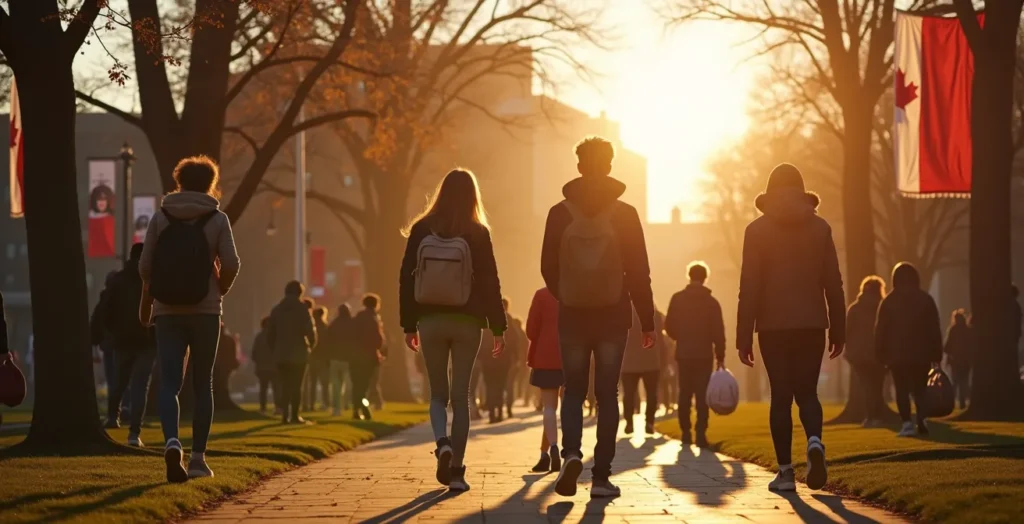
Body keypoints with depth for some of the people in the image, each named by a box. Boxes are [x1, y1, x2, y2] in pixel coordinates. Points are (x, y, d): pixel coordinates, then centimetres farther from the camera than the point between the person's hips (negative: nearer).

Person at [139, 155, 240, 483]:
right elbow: (231, 264, -9)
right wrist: (219, 292, 10)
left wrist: (146, 302, 15)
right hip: (205, 310, -1)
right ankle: (198, 457, 8)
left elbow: (145, 265, 0)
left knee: (169, 383, -2)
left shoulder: (161, 217, 3)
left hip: (168, 310, 1)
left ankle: (172, 442, -27)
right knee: (202, 384, 10)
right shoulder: (217, 219, -1)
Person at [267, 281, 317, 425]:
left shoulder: (277, 309, 11)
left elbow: (270, 333, 10)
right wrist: (312, 343, 4)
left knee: (285, 386, 7)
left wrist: (274, 349, 15)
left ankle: (285, 416, -1)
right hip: (298, 353, -4)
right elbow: (310, 329, -14)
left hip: (281, 354, 4)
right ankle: (295, 415, -5)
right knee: (296, 386, -1)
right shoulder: (302, 308, -5)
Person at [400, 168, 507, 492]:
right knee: (460, 395, 6)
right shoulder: (477, 234, -5)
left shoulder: (421, 230, -1)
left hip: (431, 320, 1)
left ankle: (442, 442, -17)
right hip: (467, 322, -1)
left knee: (438, 393, 12)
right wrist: (498, 328, 2)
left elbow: (407, 279, 1)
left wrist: (408, 325, 9)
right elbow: (489, 282, -4)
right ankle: (456, 470, 2)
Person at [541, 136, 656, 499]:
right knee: (607, 395, 5)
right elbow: (639, 272, -4)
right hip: (614, 317, -1)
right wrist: (647, 321, 3)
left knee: (574, 391, 10)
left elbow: (548, 269, 3)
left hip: (572, 316, 1)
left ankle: (571, 453, -15)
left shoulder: (560, 213, -2)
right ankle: (602, 476, 2)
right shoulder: (625, 214, -4)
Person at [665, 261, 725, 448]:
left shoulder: (678, 299, 0)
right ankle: (701, 434, -13)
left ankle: (686, 433, 8)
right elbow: (718, 332, -5)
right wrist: (720, 356, 1)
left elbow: (669, 327, -1)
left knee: (685, 394, 9)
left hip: (684, 353, 1)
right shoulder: (711, 302, -2)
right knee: (702, 395, -3)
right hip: (704, 354, -1)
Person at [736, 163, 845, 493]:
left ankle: (785, 471, 0)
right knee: (807, 392, 10)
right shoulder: (820, 227, 3)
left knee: (780, 395, 4)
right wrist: (838, 329, 9)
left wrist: (744, 337, -3)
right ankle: (814, 441, -19)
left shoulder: (757, 230, -3)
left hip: (773, 325, -1)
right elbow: (833, 282, 3)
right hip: (811, 323, 1)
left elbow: (749, 287, -5)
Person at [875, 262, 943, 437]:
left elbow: (881, 330, 0)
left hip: (897, 353, -2)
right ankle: (922, 420, -10)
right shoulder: (926, 299, 6)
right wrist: (936, 354, 8)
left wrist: (881, 354, 4)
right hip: (921, 353, 2)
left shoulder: (889, 301, 1)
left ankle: (907, 423, -14)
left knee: (902, 390, 0)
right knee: (920, 389, 10)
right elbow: (935, 329, 5)